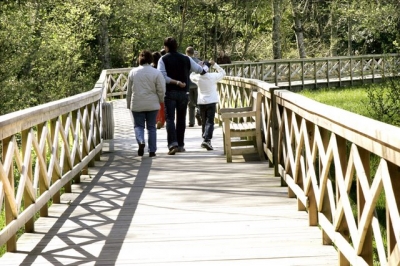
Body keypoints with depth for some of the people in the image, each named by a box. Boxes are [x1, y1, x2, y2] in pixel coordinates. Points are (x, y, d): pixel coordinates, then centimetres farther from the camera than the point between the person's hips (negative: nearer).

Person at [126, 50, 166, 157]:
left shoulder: (133, 72, 0)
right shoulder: (156, 73, -6)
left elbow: (129, 91, 7)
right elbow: (161, 90, -6)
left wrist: (128, 104, 17)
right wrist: (161, 101, 12)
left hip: (137, 105, 0)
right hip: (152, 104, 0)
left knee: (138, 125, 10)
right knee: (151, 127, 10)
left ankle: (141, 141, -19)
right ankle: (152, 150, 10)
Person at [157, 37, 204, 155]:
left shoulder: (163, 59, -5)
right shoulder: (186, 59, 5)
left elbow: (162, 77, -16)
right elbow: (200, 70, 15)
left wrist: (175, 82, -13)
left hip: (169, 93, -3)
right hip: (183, 92, 3)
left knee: (170, 119, -5)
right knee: (181, 119, 13)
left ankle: (173, 144, -22)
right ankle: (180, 145, 18)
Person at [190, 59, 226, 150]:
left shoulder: (197, 78, -4)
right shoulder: (212, 76, -10)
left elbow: (191, 76, 20)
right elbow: (223, 73, 5)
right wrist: (215, 65, 5)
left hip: (201, 102, 3)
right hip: (211, 102, -3)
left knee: (204, 122, 16)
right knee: (210, 122, -7)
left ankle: (205, 139, 22)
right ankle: (207, 140, -22)